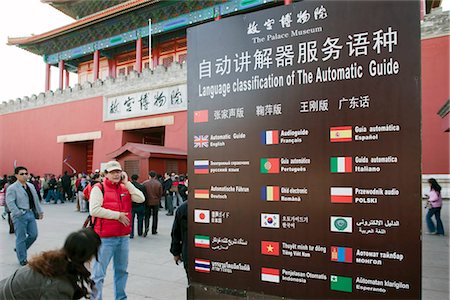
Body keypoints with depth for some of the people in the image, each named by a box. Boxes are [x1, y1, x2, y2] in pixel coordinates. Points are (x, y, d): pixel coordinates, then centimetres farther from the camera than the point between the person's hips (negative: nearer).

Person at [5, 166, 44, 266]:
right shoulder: (12, 188, -7)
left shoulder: (31, 186, 15)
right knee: (21, 238, 2)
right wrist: (18, 214, -21)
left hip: (31, 213, 7)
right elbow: (10, 203, -15)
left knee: (33, 235, 8)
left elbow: (36, 200, 20)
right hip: (20, 216, -7)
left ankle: (19, 249, 33)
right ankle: (22, 260, 15)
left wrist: (40, 211, 19)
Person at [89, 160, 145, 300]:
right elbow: (94, 210, -18)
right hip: (105, 239, -6)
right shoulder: (99, 188, -6)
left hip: (123, 237, 6)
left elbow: (141, 199, -2)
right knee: (98, 273, -2)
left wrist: (127, 183, -5)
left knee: (121, 270, 20)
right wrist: (118, 215, -15)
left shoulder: (125, 188, 10)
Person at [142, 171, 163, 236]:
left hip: (147, 202, 0)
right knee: (155, 216, 12)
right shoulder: (158, 184, -6)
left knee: (147, 216, 9)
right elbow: (160, 194, -1)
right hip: (156, 202, 0)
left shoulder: (145, 183, -7)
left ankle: (146, 227, -13)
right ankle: (154, 230, 16)